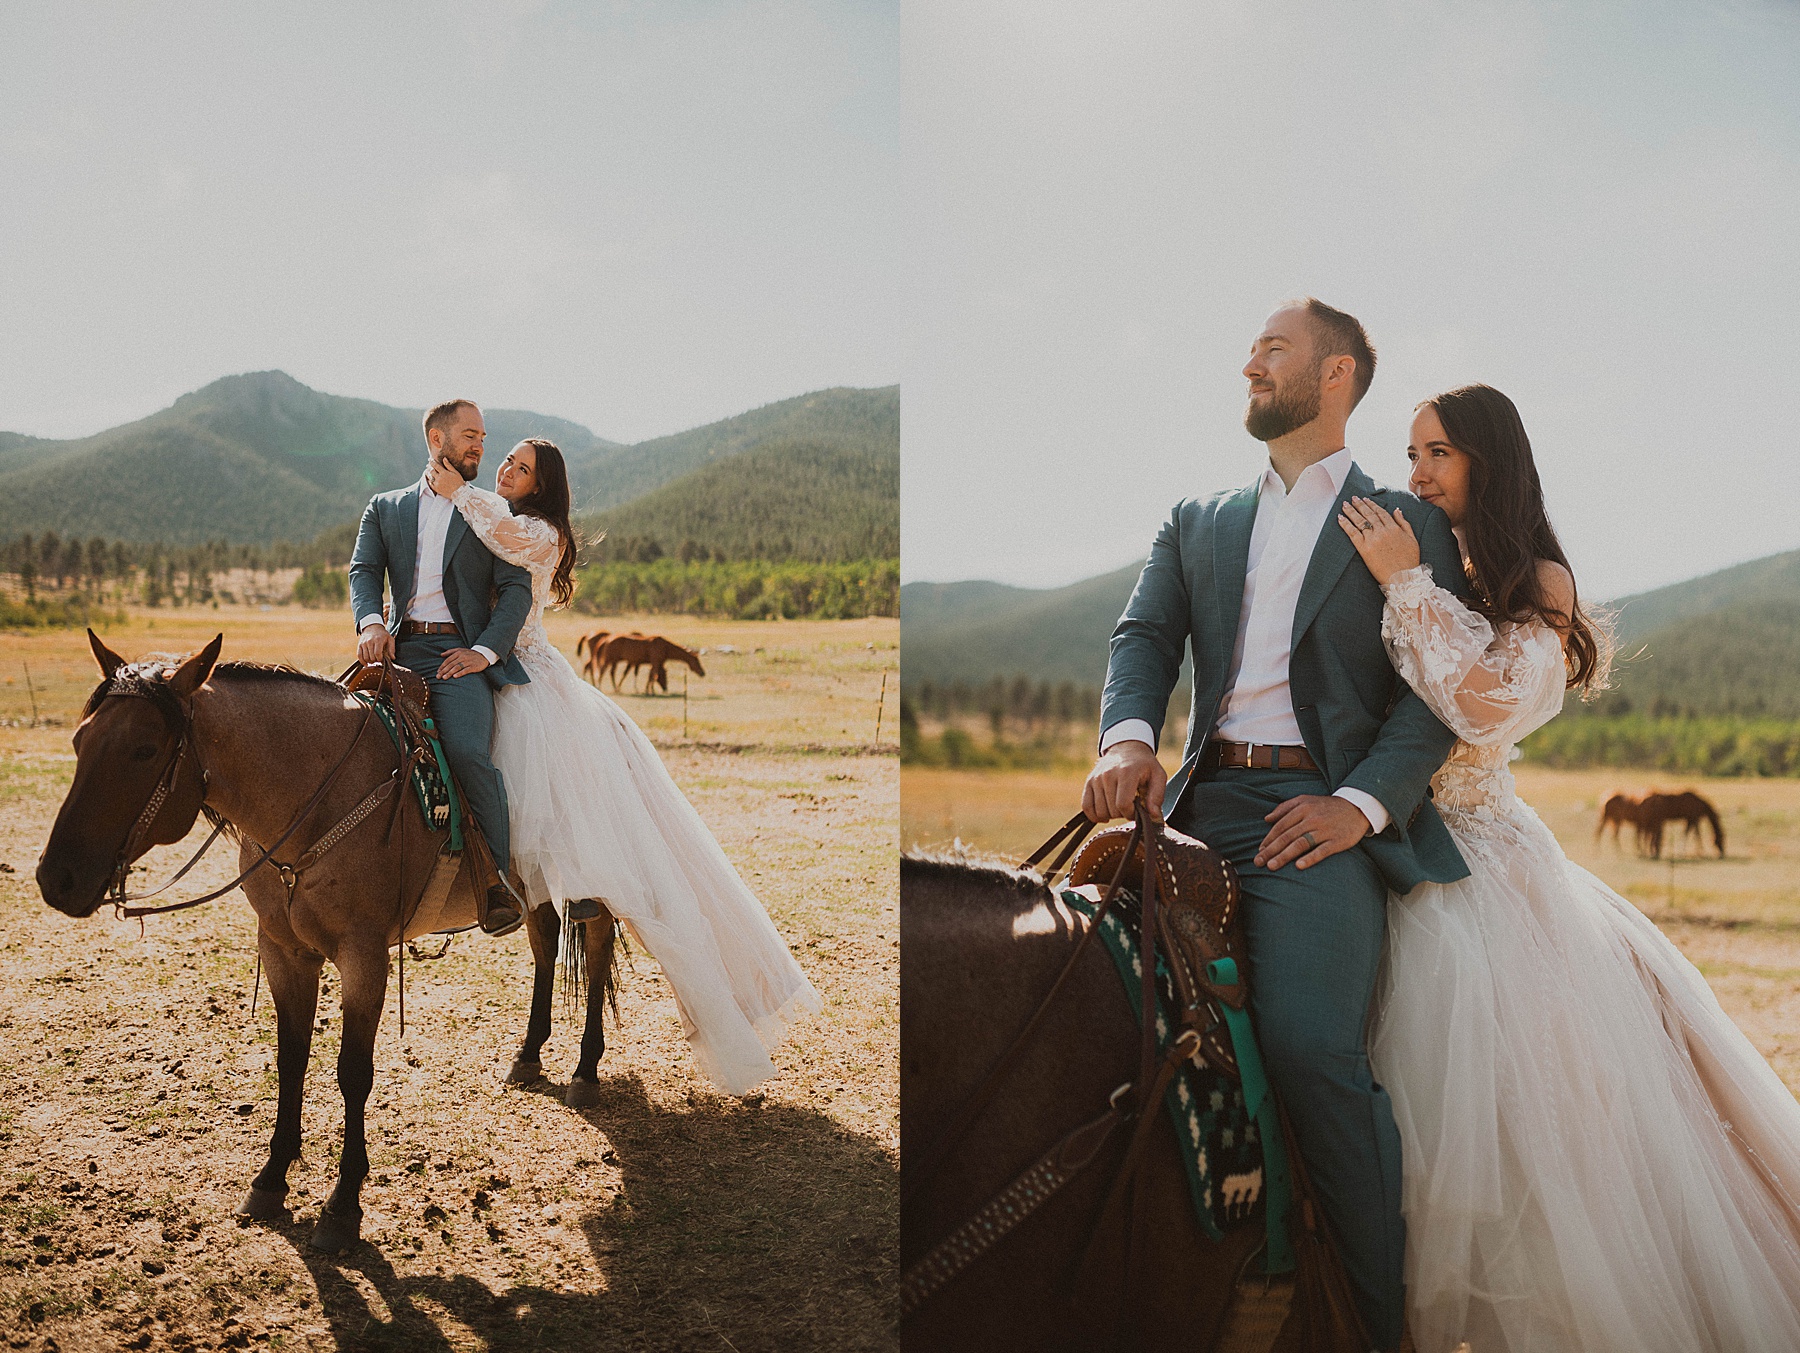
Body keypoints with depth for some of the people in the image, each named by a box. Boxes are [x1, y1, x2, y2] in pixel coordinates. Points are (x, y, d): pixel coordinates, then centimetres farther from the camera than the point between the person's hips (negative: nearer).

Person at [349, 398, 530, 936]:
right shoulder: (385, 508, 22)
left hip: (461, 653, -2)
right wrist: (371, 622, -15)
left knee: (468, 752, -28)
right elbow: (364, 570, 7)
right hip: (398, 650, 2)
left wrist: (485, 650, -11)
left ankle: (498, 880, -14)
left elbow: (516, 590, 5)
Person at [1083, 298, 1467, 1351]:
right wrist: (1129, 737, -11)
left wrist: (1360, 804, -13)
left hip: (1322, 811, -4)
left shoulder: (1410, 524, 12)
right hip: (1199, 803, 4)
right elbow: (1145, 634, 10)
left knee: (1310, 1045, -25)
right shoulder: (1198, 521, 24)